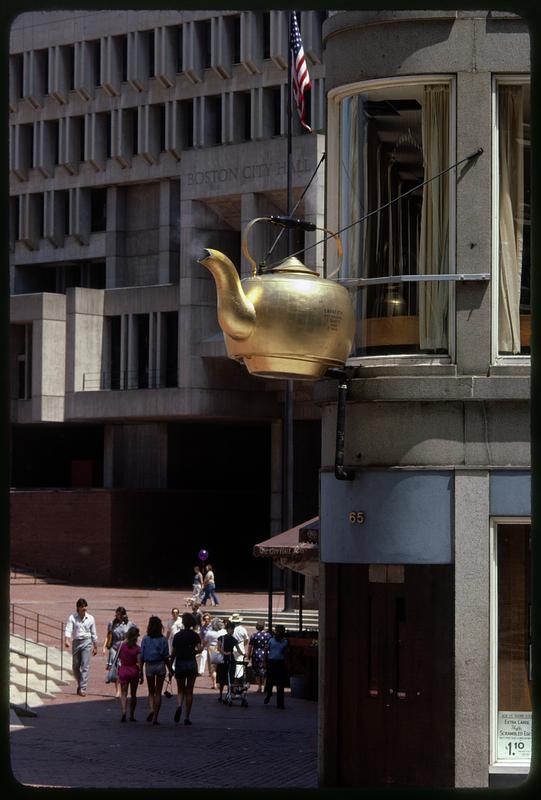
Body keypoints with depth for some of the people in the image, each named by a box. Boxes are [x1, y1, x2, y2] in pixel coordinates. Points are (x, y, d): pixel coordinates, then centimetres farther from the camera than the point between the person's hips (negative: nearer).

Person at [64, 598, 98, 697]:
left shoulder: (90, 618, 4)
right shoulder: (72, 618, 0)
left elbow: (93, 634, 11)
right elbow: (68, 629, -12)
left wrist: (95, 647, 14)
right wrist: (67, 640, -29)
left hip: (86, 642, -1)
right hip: (76, 642, 1)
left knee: (85, 666, -10)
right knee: (75, 666, 9)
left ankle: (83, 688, -11)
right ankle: (80, 684, 32)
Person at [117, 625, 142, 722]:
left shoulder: (121, 645, -6)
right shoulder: (137, 648, -11)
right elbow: (140, 663, -14)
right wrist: (141, 675, -6)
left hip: (123, 670, 0)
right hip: (134, 671, 0)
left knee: (123, 693, 1)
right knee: (133, 694, 13)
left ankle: (123, 711, -21)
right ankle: (132, 715, 18)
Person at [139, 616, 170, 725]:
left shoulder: (145, 639, -6)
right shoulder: (163, 640, -6)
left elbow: (141, 656, -4)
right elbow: (166, 657, -4)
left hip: (149, 666, 0)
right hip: (160, 665, 0)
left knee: (151, 692, 15)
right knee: (158, 692, 7)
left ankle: (152, 710, -11)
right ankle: (155, 717, 3)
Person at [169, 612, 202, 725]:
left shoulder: (177, 636, -1)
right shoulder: (195, 635, -3)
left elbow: (173, 653, -1)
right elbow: (199, 649, -16)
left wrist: (170, 668, 5)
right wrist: (193, 652, 7)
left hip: (179, 664, 0)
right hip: (191, 663, 0)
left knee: (180, 690, 11)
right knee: (189, 691, 7)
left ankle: (179, 706, -20)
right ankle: (187, 717, 5)